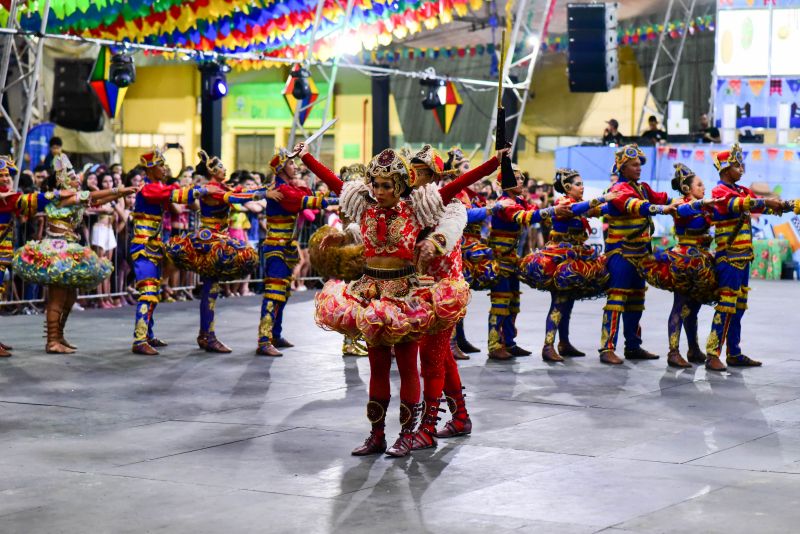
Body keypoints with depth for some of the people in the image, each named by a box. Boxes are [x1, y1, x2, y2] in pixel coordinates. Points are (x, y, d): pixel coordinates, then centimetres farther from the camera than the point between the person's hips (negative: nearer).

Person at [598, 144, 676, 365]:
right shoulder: (619, 190, -13)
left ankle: (633, 347, 20)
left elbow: (662, 198, 10)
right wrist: (660, 209, -44)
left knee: (636, 300, 12)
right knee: (617, 297, -12)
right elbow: (635, 206, -31)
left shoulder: (642, 188, 16)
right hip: (620, 252, -9)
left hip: (639, 253, 9)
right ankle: (607, 349, -14)